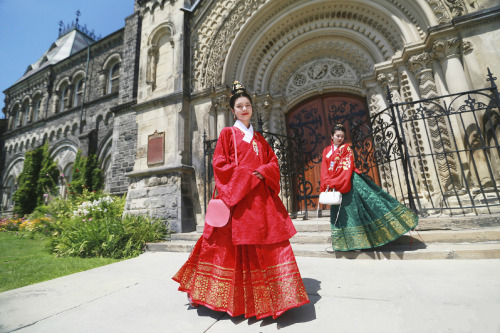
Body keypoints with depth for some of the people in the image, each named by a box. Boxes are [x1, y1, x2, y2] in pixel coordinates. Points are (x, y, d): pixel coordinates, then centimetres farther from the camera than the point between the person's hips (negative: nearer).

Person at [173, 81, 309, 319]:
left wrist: (262, 173, -8)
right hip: (236, 197, -4)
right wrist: (247, 176, -13)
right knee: (234, 245, 0)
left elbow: (273, 163, 14)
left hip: (261, 198, 5)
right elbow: (220, 165, -5)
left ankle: (271, 296, 17)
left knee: (271, 243, 2)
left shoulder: (259, 138, 20)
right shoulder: (227, 134, 6)